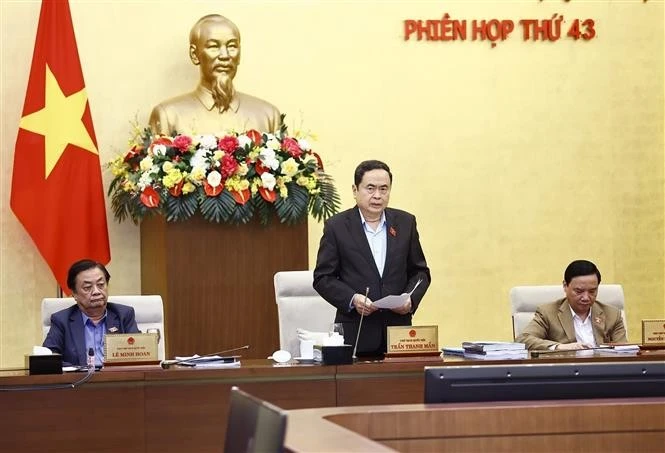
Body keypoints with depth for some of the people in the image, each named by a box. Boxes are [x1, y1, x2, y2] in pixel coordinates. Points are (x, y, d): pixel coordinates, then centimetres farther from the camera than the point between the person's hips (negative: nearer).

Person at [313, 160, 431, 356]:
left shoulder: (405, 222, 10)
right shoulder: (336, 226, 1)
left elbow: (420, 272, 14)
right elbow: (323, 278, 1)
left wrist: (410, 299, -5)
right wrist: (352, 299, -15)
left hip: (398, 329, 3)